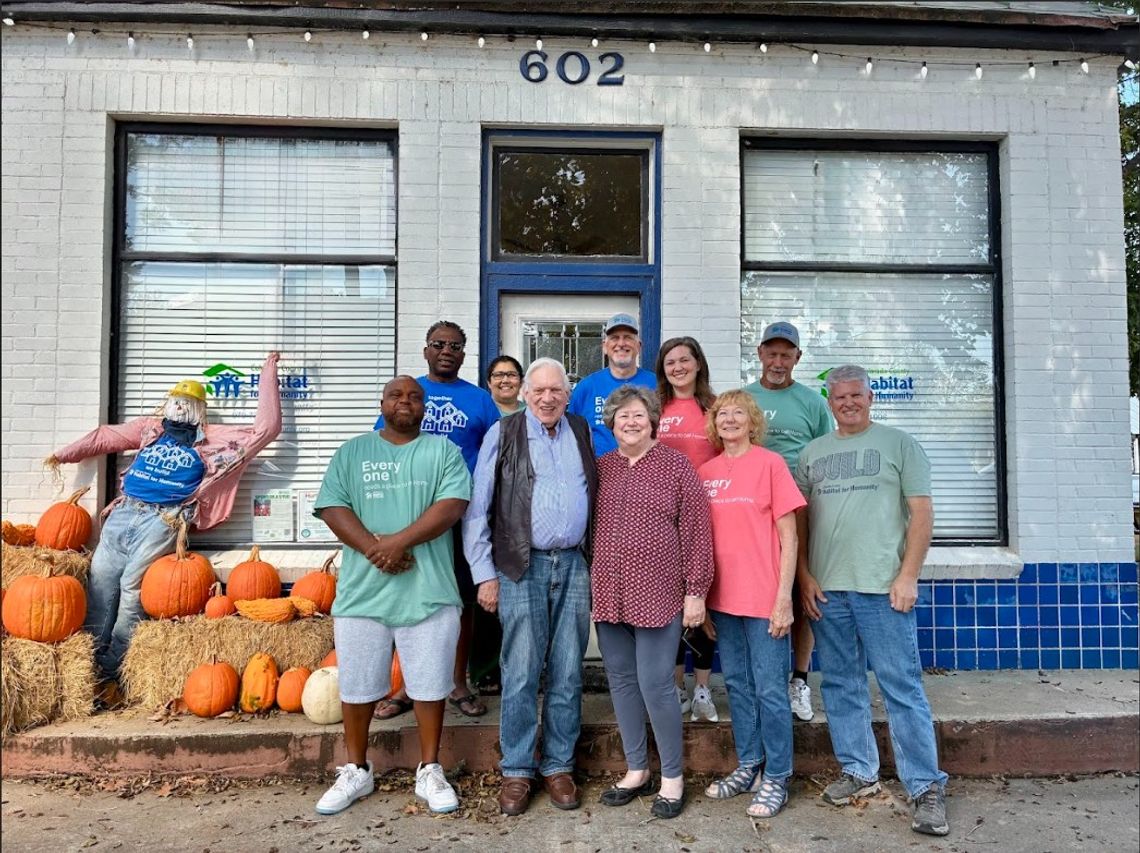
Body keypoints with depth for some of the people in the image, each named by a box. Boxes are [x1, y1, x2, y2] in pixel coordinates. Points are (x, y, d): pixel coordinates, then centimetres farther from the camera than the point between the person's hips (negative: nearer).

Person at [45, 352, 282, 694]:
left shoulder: (214, 439, 10)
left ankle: (110, 674, 0)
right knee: (99, 587, 0)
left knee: (132, 592, -8)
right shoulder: (151, 427, 22)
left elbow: (266, 428, 5)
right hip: (123, 513, 5)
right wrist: (63, 453, 29)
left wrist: (268, 376, 6)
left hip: (162, 521, -4)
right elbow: (105, 437, 32)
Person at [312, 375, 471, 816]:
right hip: (362, 591, 2)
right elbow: (332, 507, -1)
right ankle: (356, 771, 31)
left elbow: (452, 504, -9)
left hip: (428, 591, -1)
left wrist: (399, 541, -19)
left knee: (429, 685, 7)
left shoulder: (443, 451, 5)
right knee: (356, 686, 12)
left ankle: (430, 772, 25)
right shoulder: (351, 452, 10)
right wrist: (373, 548, -16)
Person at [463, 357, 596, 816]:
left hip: (574, 564, 3)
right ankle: (517, 770, 17)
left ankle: (559, 766, 23)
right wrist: (484, 573, -4)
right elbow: (477, 509, -1)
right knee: (521, 674, 2)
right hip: (522, 567, -3)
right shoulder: (503, 434, 1)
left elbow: (598, 495, 17)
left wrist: (595, 560, 10)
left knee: (567, 674, 9)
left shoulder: (582, 433, 12)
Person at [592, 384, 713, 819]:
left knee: (655, 683, -2)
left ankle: (672, 777, 17)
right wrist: (591, 585, 10)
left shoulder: (675, 465, -2)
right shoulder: (601, 467, 9)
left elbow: (696, 530, -5)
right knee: (621, 681, 11)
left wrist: (695, 591, -9)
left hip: (658, 593, -4)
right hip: (609, 593, 5)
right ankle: (636, 769, 28)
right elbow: (588, 525, 13)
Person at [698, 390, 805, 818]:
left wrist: (784, 597, -11)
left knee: (770, 690, 4)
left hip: (764, 599, -5)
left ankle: (776, 778, 19)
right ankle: (748, 767, 31)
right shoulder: (706, 471, 8)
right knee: (737, 685, 15)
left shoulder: (770, 463, -5)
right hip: (722, 598, 5)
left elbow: (788, 537, -6)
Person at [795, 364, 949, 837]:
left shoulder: (898, 443, 4)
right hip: (826, 588, 4)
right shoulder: (813, 452, 13)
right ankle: (858, 771, 25)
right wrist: (804, 575, 4)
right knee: (841, 686, 11)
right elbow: (799, 518, 12)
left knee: (902, 688, -1)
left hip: (883, 586, -4)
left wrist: (908, 576, -8)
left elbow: (922, 511, -1)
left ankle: (926, 787, 11)